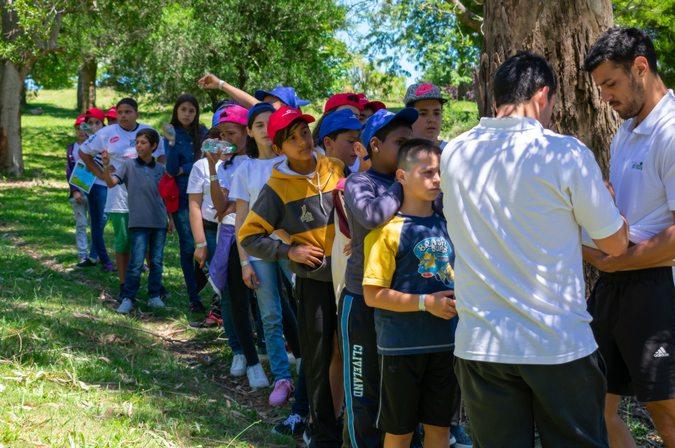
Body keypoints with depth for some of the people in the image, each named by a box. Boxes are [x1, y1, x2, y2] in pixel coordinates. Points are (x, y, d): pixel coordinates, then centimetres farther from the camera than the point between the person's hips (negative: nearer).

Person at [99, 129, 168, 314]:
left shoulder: (160, 168, 8)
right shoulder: (129, 165, -1)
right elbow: (111, 183, -13)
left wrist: (170, 217, 15)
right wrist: (106, 167, -30)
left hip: (159, 222, 3)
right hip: (139, 222, -3)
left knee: (157, 262, 9)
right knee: (136, 263, -6)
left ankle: (154, 296, 20)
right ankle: (127, 298, 2)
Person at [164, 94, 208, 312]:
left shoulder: (202, 132, 9)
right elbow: (171, 170, -8)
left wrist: (184, 169, -7)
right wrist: (172, 142, -18)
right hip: (182, 196, -2)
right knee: (188, 246, -1)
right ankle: (193, 298, 6)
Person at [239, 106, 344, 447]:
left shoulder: (337, 169, 0)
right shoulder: (277, 188, -6)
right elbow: (248, 237, -4)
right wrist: (289, 251, -12)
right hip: (314, 281, -2)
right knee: (318, 360, 7)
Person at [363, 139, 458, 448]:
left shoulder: (446, 224, 7)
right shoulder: (388, 230, -12)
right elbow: (373, 295, -15)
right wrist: (426, 303, -19)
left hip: (446, 342, 5)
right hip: (403, 345, -5)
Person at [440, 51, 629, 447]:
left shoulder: (454, 155, 2)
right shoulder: (567, 154, -11)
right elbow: (616, 244, -1)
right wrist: (603, 193, 19)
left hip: (480, 344, 4)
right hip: (559, 345, -3)